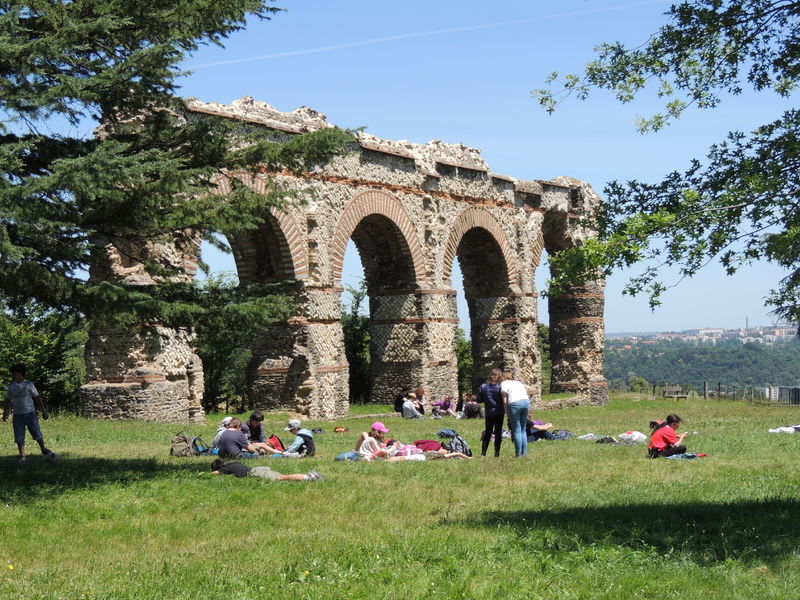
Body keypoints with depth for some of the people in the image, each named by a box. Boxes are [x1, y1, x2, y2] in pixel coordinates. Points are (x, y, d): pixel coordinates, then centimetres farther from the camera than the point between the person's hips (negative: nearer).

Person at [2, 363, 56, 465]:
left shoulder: (28, 384, -2)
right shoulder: (11, 386, 7)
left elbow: (37, 398, 2)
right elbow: (8, 400, 17)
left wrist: (44, 412, 1)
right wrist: (5, 413, 12)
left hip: (30, 413, -3)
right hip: (17, 415, 3)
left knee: (37, 434, -3)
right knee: (19, 438, 0)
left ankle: (44, 450, 17)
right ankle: (22, 457, 7)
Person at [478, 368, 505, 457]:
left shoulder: (483, 387, -3)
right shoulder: (500, 387, -12)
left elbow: (479, 400, 0)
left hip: (488, 413, 3)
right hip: (499, 412, -3)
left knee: (487, 432, 13)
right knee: (498, 433, 6)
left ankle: (483, 453, 7)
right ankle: (497, 453, 5)